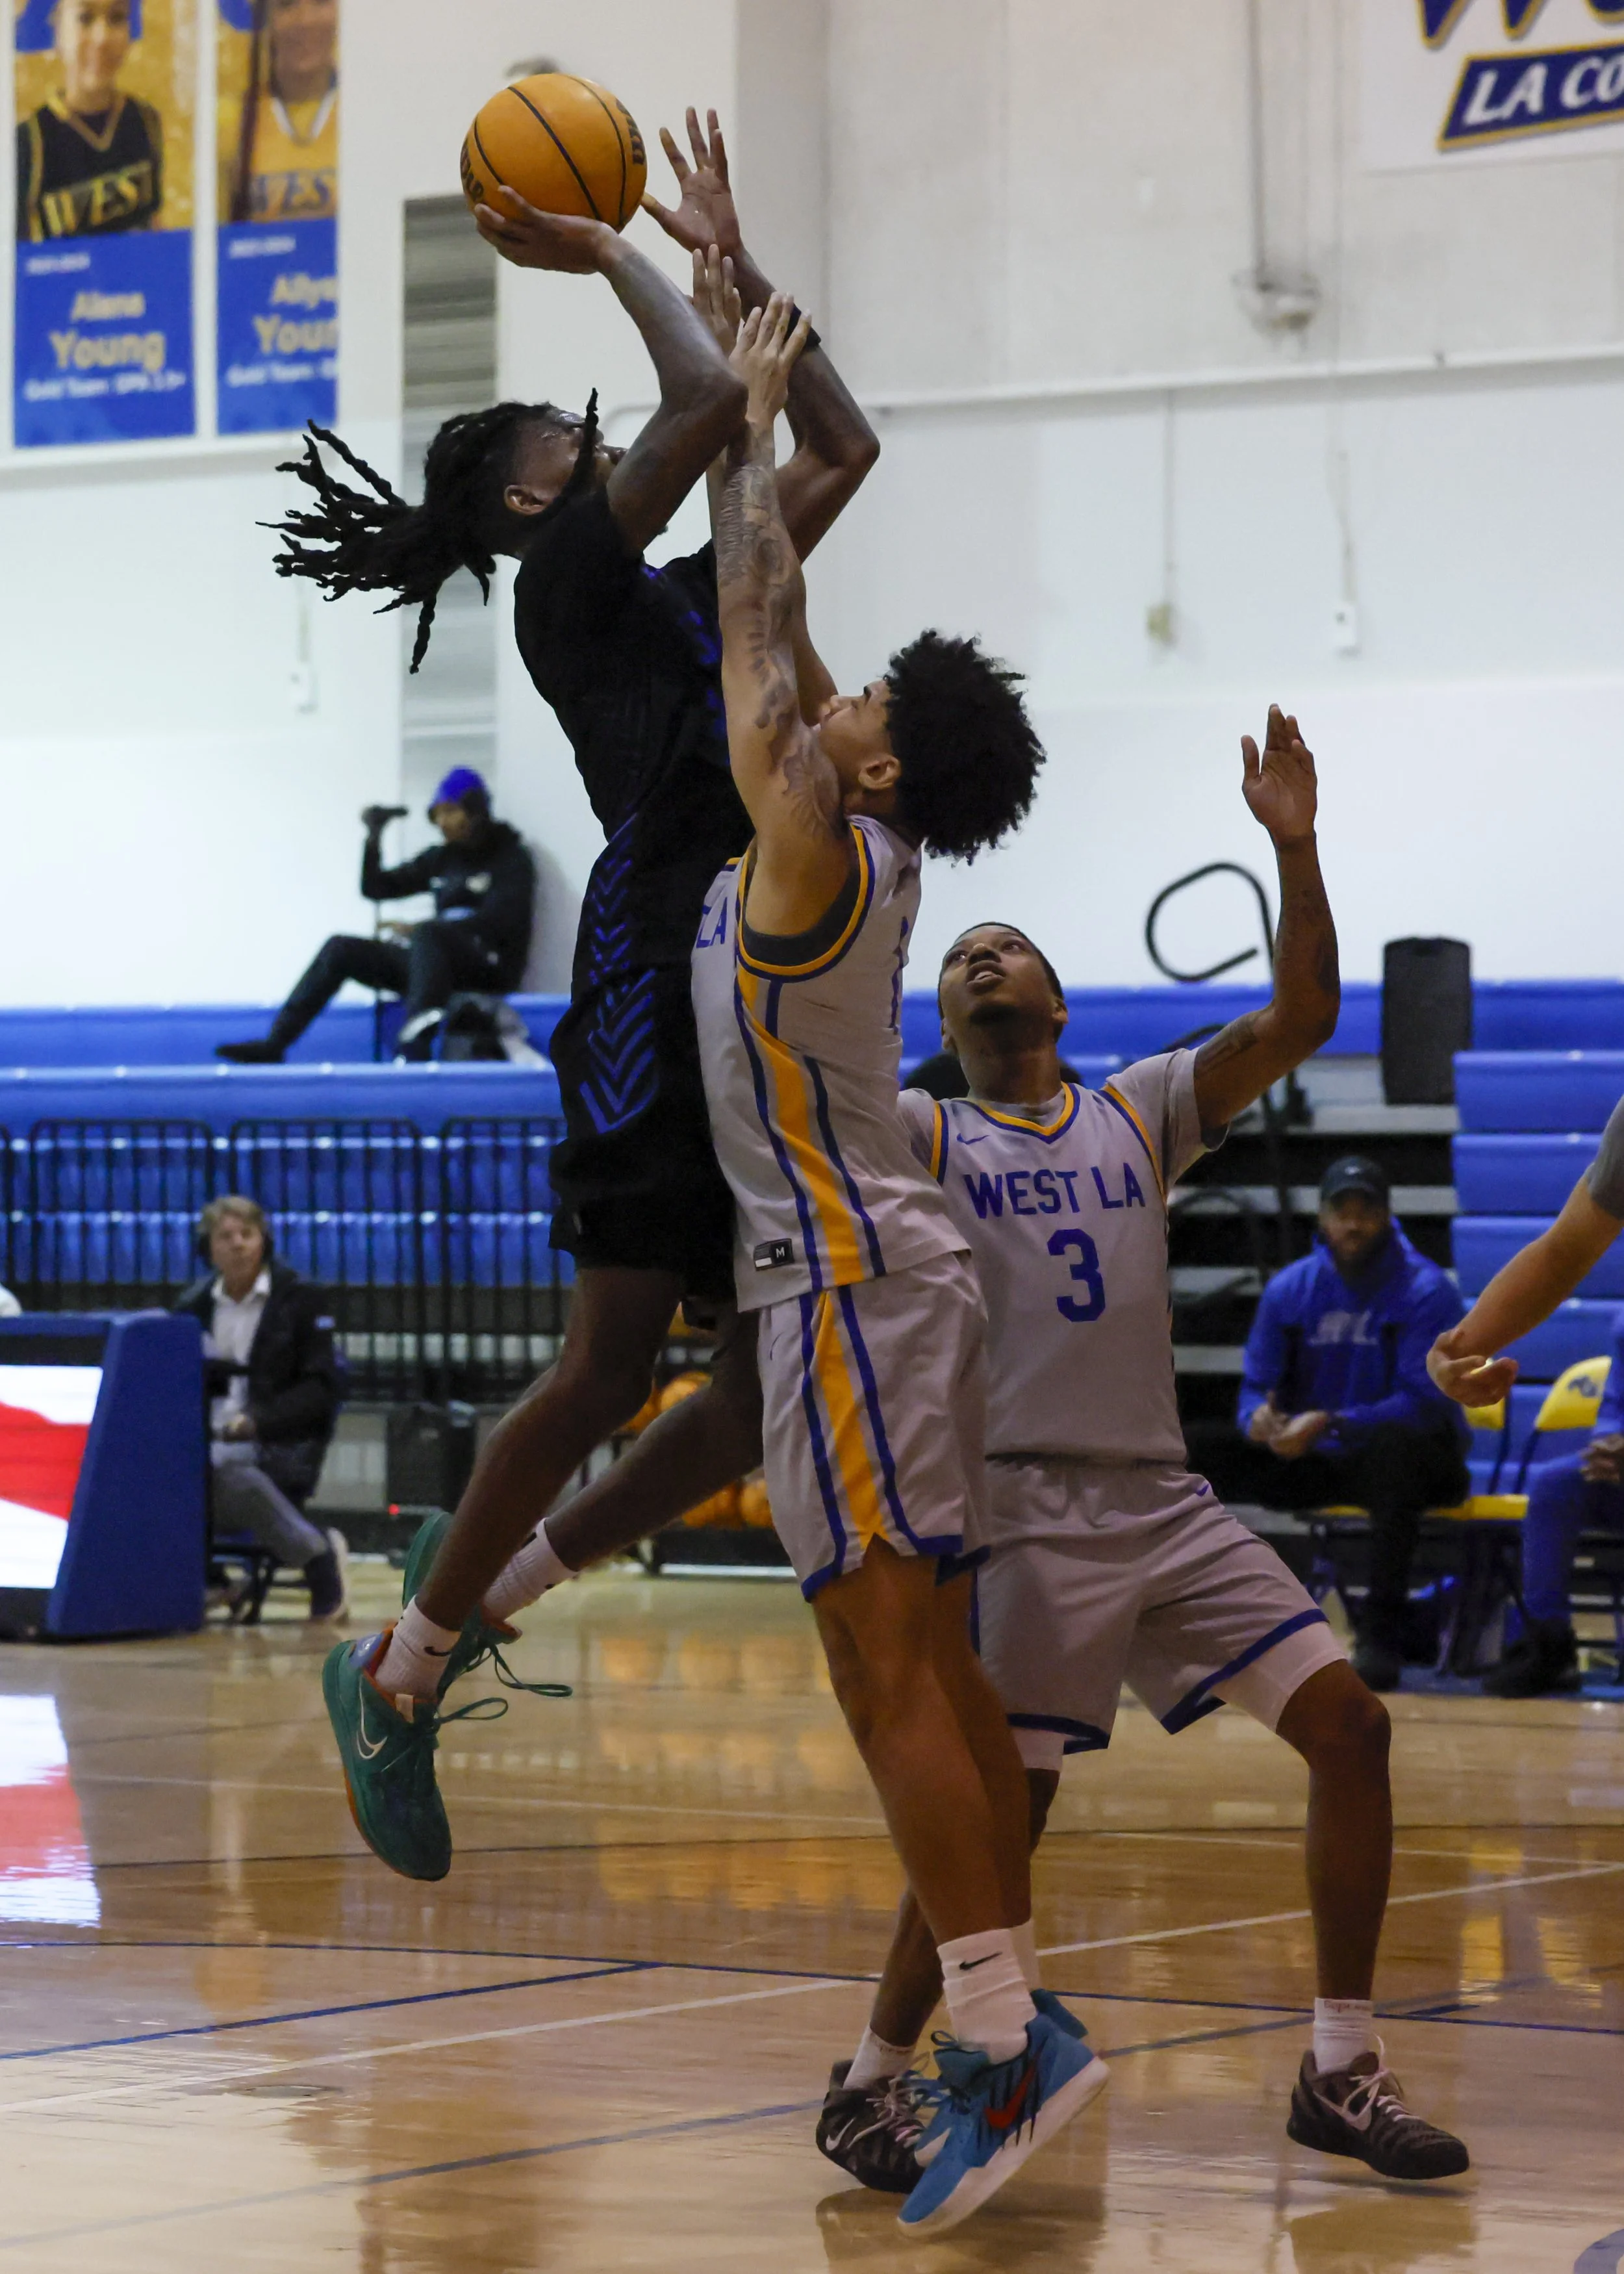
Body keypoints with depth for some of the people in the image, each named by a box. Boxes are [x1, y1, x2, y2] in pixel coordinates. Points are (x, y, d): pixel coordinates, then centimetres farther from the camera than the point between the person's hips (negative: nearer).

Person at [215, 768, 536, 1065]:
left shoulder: (511, 858, -2)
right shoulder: (441, 859, 16)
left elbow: (497, 921, -18)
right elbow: (376, 888, 18)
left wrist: (418, 930, -23)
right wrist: (374, 839, 1)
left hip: (491, 969, -7)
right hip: (437, 963, 7)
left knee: (427, 936, -38)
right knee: (341, 948, -2)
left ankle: (414, 1047, -57)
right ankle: (272, 1045, -11)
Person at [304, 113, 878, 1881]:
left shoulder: (685, 598, 24)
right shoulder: (569, 577, 0)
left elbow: (840, 447, 27)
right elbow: (711, 405, -13)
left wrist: (731, 261, 24)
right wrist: (615, 259, 1)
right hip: (656, 987, -9)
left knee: (770, 1374, 4)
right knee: (613, 1363, -10)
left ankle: (486, 1581, 15)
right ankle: (400, 1666, 1)